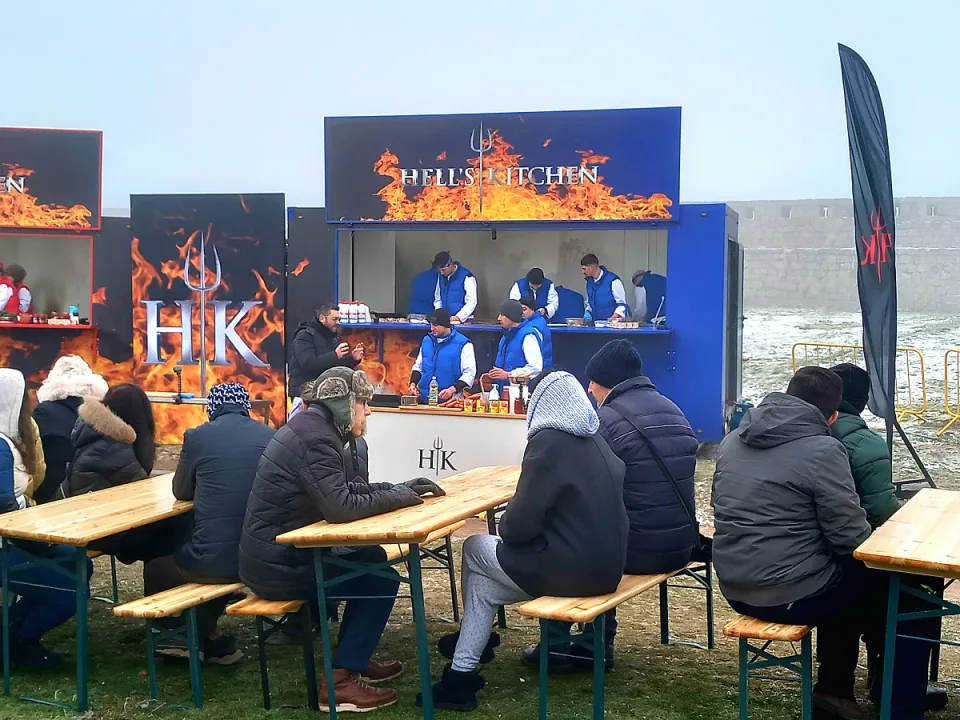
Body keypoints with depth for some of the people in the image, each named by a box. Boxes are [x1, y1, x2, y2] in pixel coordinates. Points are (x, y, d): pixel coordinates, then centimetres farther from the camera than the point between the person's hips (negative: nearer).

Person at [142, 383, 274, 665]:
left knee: (156, 569, 25)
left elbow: (181, 492, 11)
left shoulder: (197, 436, -2)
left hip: (213, 559, -5)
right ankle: (204, 636, 46)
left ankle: (210, 640, 30)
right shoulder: (271, 437, 6)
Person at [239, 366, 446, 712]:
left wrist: (398, 487, 5)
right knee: (384, 581, -4)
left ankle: (351, 657, 27)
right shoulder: (315, 438, -21)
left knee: (373, 557, 19)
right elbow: (340, 507, -30)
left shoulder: (314, 427, 10)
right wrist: (397, 497, -16)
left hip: (278, 551, 10)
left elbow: (346, 488, 17)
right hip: (276, 564, -10)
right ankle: (339, 682, -1)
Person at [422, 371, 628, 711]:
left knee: (475, 548, 15)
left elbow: (522, 522, -17)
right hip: (606, 563, 8)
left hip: (574, 568, -8)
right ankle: (462, 673, 24)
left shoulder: (549, 440, -15)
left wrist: (504, 526, 6)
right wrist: (513, 525, 21)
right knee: (485, 581, 22)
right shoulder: (596, 439, 9)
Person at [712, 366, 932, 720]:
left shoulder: (734, 440, 6)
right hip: (789, 595, -8)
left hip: (736, 588, 8)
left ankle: (834, 689, 37)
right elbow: (852, 538, -14)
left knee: (847, 578, 32)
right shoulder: (822, 450, -16)